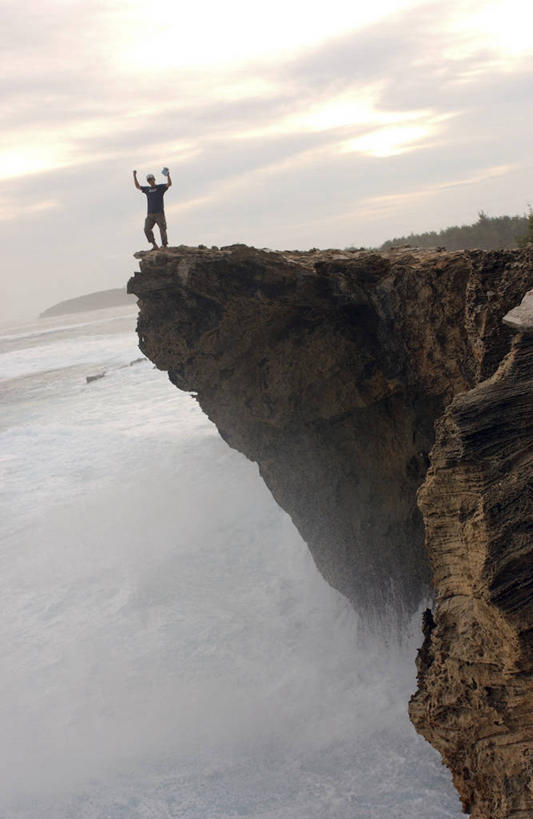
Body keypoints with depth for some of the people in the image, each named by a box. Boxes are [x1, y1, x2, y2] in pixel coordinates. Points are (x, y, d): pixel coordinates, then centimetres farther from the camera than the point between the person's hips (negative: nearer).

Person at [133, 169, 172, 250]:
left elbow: (169, 184, -10)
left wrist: (168, 175, -24)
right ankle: (154, 245, -2)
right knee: (147, 230, -8)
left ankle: (164, 247, -2)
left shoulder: (160, 187, 5)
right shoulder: (147, 189, 18)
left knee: (162, 230, -5)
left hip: (159, 214, -4)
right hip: (150, 214, 4)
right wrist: (134, 176, 24)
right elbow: (137, 186, 31)